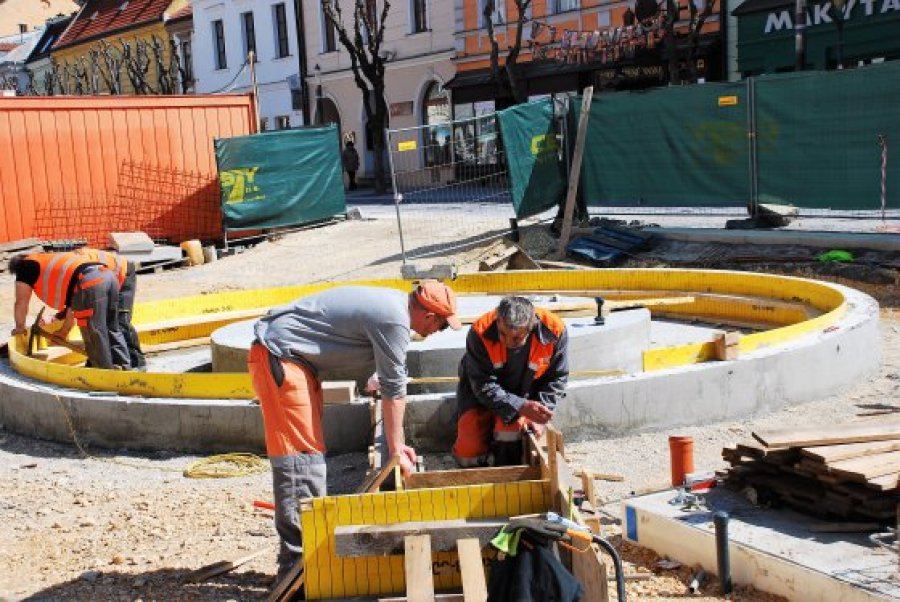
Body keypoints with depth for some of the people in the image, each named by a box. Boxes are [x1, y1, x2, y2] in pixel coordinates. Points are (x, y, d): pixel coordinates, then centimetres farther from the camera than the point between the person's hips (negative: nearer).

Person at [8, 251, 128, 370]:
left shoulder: (26, 266, 20)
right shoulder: (52, 263, 40)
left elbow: (21, 303, 19)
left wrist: (20, 327, 34)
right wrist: (64, 330, 50)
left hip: (89, 283, -8)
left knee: (94, 336, 0)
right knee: (112, 330, 19)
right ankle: (123, 368, 23)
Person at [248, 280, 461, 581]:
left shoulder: (394, 302, 11)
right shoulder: (394, 321, -19)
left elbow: (394, 382, 17)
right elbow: (393, 390, -12)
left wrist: (398, 444, 19)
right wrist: (396, 450, -2)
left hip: (297, 358, 11)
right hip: (279, 353, -11)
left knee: (310, 452, 13)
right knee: (301, 455, -11)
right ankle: (296, 565, -8)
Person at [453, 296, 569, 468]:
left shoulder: (554, 331, -27)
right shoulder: (480, 333, -32)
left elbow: (556, 379, -11)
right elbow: (484, 386, -28)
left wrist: (538, 415, -22)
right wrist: (521, 407, -39)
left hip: (526, 392, 0)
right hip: (481, 395, 0)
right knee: (469, 454, -10)